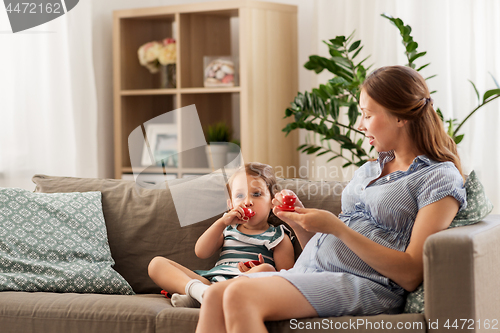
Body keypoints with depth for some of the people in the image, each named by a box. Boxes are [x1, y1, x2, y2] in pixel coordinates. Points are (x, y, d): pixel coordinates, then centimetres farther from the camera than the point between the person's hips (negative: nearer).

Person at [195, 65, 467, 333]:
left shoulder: (440, 177, 1)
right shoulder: (367, 171, 26)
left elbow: (411, 275, -11)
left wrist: (336, 228, -14)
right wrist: (300, 222, 5)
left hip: (364, 285, -7)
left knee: (240, 295, -30)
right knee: (215, 295, -21)